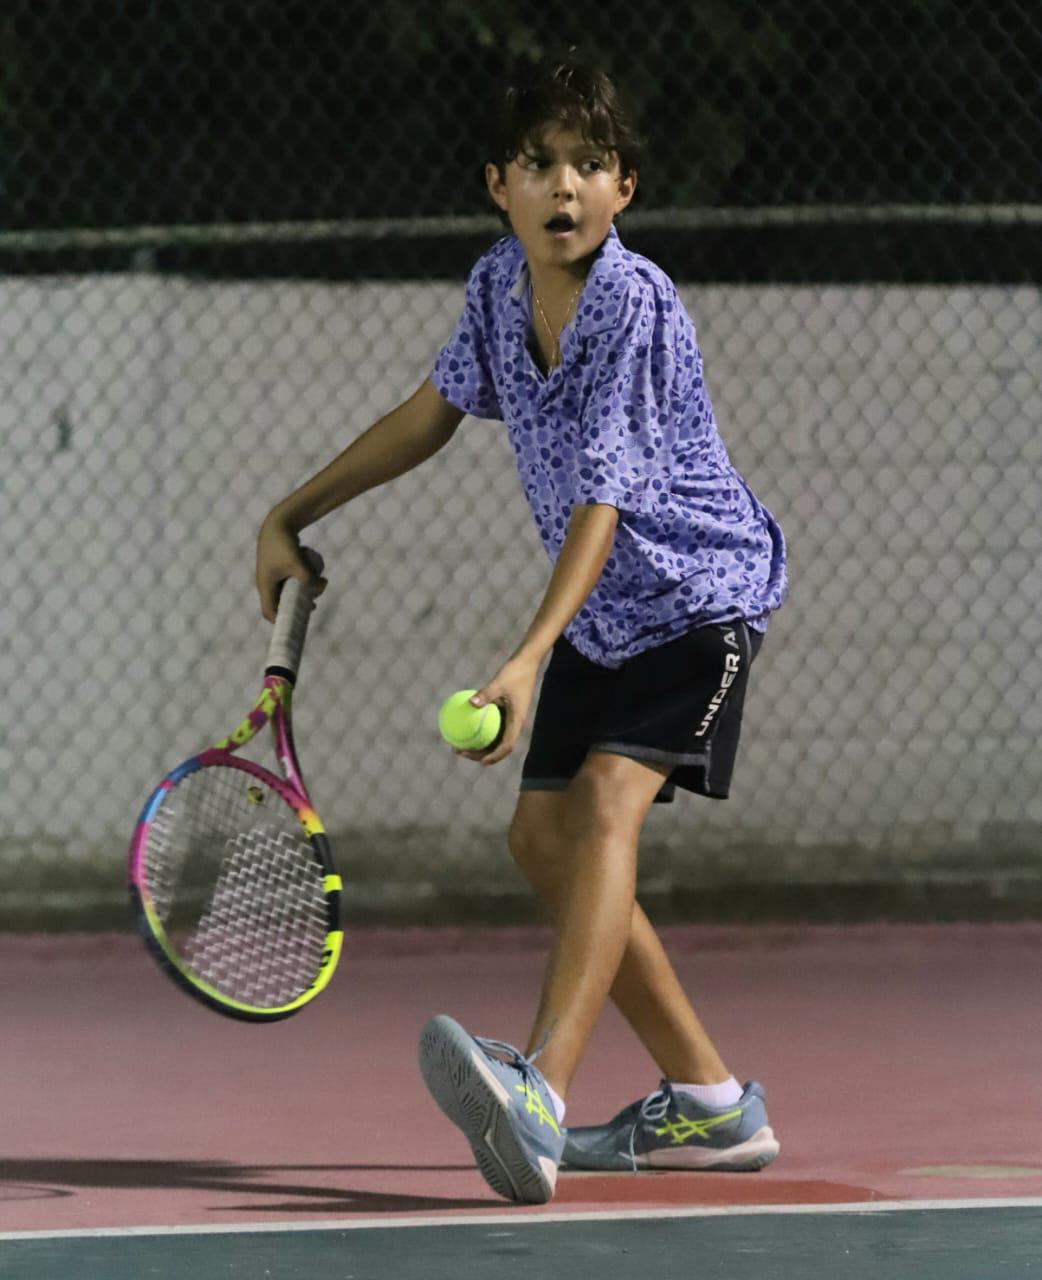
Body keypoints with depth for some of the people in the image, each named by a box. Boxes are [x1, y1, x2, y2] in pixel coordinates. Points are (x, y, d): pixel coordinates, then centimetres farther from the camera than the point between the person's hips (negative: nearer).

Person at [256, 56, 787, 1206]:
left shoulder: (636, 309, -26)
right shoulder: (498, 285, -4)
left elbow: (600, 503, -32)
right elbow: (435, 411, 16)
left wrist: (528, 661, -42)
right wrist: (291, 517, 18)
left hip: (700, 591, -9)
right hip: (602, 608, 9)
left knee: (606, 799, -27)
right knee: (542, 836, 8)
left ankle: (542, 1092, -45)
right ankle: (708, 1105, 18)